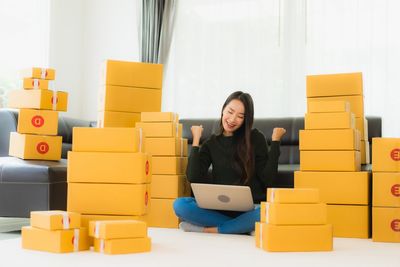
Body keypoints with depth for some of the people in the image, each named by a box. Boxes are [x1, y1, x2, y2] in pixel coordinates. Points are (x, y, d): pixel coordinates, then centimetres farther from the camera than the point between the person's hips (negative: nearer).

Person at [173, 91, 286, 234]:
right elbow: (193, 177, -4)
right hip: (220, 209, 2)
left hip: (250, 210, -2)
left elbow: (268, 179, -4)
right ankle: (241, 227, -19)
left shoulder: (255, 138, 3)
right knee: (179, 204, -24)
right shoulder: (211, 143, 9)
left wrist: (275, 141, -6)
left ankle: (209, 229, -23)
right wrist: (196, 140, 1)